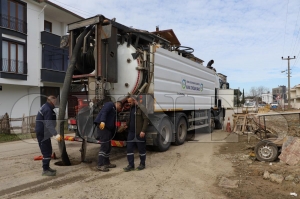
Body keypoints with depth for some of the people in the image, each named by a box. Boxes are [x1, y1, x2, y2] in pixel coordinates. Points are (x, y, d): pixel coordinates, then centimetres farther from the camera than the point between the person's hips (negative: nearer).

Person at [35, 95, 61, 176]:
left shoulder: (46, 107, 11)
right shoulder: (47, 110, -22)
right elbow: (49, 124, -33)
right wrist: (56, 134, -42)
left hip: (44, 133, 11)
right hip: (42, 133, -11)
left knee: (48, 151, 17)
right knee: (46, 152, -5)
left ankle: (47, 167, 27)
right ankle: (45, 170, 2)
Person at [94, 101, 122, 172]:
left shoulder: (114, 111, 27)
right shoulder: (110, 104, 1)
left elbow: (113, 124, 23)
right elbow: (104, 112, -19)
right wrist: (102, 121, -33)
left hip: (108, 128, 10)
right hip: (103, 126, -10)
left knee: (108, 147, 14)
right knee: (104, 146, -10)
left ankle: (106, 163, 24)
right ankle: (100, 165, -5)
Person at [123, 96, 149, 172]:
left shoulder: (141, 108, -11)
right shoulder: (131, 108, 15)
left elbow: (146, 120, -16)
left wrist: (143, 131, -22)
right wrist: (127, 125, 12)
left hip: (139, 133, -7)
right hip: (131, 132, 7)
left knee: (141, 149, 7)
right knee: (129, 149, 4)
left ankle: (142, 164, 23)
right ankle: (131, 165, 13)